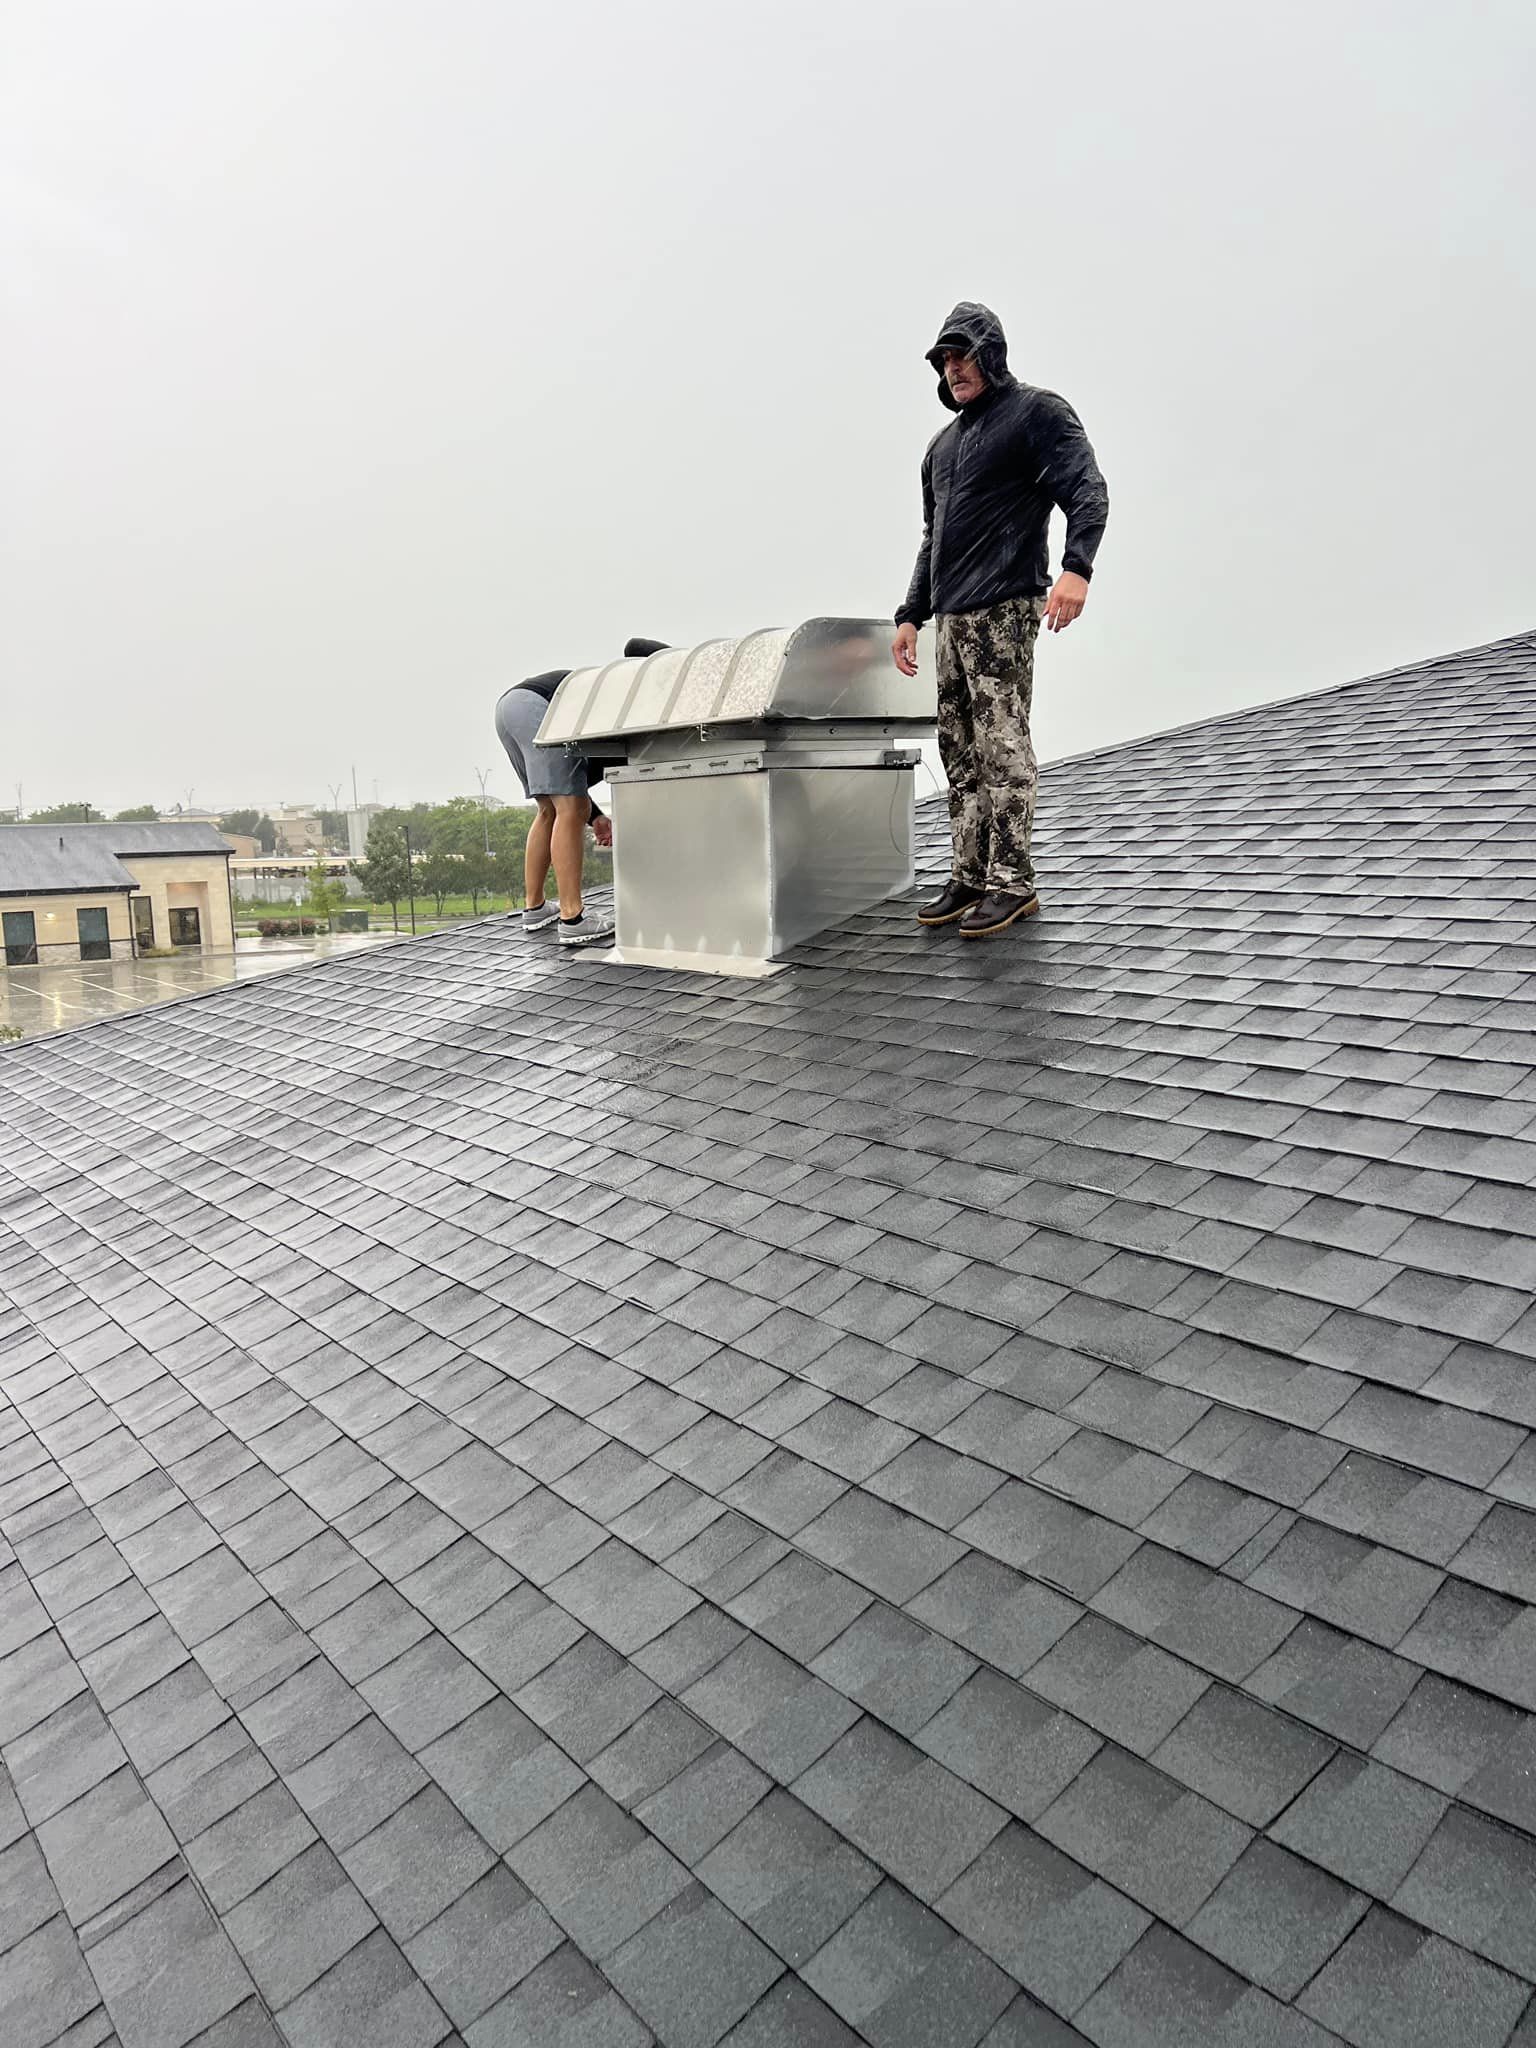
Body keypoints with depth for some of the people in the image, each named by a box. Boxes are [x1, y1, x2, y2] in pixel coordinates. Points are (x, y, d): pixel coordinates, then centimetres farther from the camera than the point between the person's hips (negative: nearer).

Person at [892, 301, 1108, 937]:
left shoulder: (1038, 412, 3)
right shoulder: (942, 444, 26)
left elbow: (1087, 491, -10)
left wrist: (1076, 567, -27)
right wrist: (911, 614, 24)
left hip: (1004, 609, -8)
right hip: (950, 616, 8)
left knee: (1002, 743, -12)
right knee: (960, 749, 4)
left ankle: (1011, 883, -8)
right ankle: (969, 877, 9)